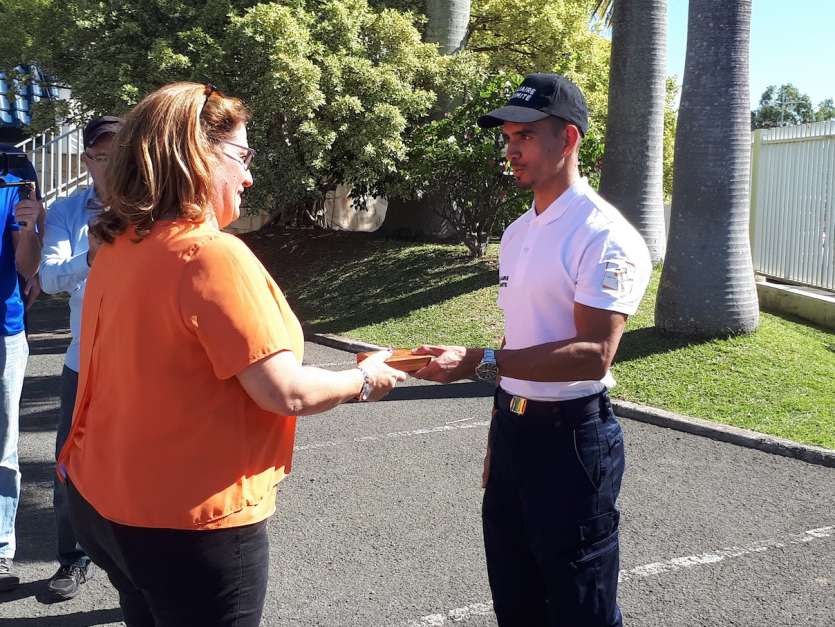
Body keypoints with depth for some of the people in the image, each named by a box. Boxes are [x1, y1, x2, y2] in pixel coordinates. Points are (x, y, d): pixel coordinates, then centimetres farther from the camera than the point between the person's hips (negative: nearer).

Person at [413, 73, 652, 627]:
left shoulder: (605, 236, -16)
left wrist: (477, 362, -32)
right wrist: (502, 428, 18)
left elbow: (594, 353, -26)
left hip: (571, 436, -8)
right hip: (512, 429, 8)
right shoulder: (516, 234, 11)